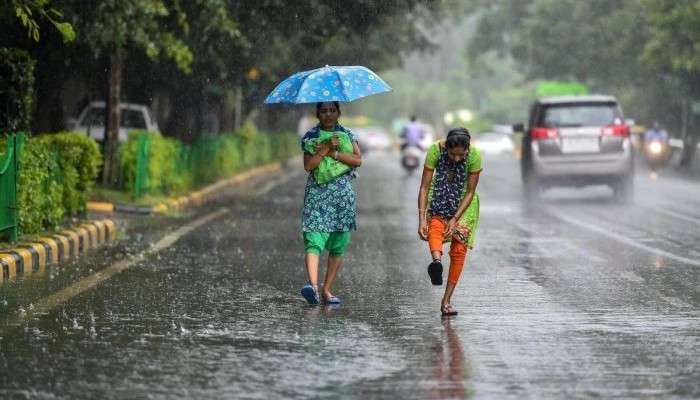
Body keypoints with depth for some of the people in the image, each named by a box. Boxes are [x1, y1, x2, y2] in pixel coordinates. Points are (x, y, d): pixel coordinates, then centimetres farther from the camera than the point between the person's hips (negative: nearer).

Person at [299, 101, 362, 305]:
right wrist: (326, 148, -15)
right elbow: (308, 165, -7)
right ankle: (313, 285, -33)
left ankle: (327, 290, 9)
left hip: (342, 195, 2)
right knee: (314, 241, -18)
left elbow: (358, 160, -4)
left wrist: (333, 153, -11)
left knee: (338, 246, 2)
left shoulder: (347, 135, 10)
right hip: (317, 194, -2)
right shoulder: (310, 136, 6)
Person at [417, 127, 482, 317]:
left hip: (464, 202, 0)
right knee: (435, 225, -32)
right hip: (440, 197, 0)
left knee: (459, 249, -7)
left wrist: (455, 219, -24)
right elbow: (424, 187, -23)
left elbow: (470, 192, -17)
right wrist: (422, 219, -29)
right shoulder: (435, 150, -26)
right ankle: (436, 260, -59)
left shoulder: (474, 156, -25)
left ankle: (447, 300, -1)